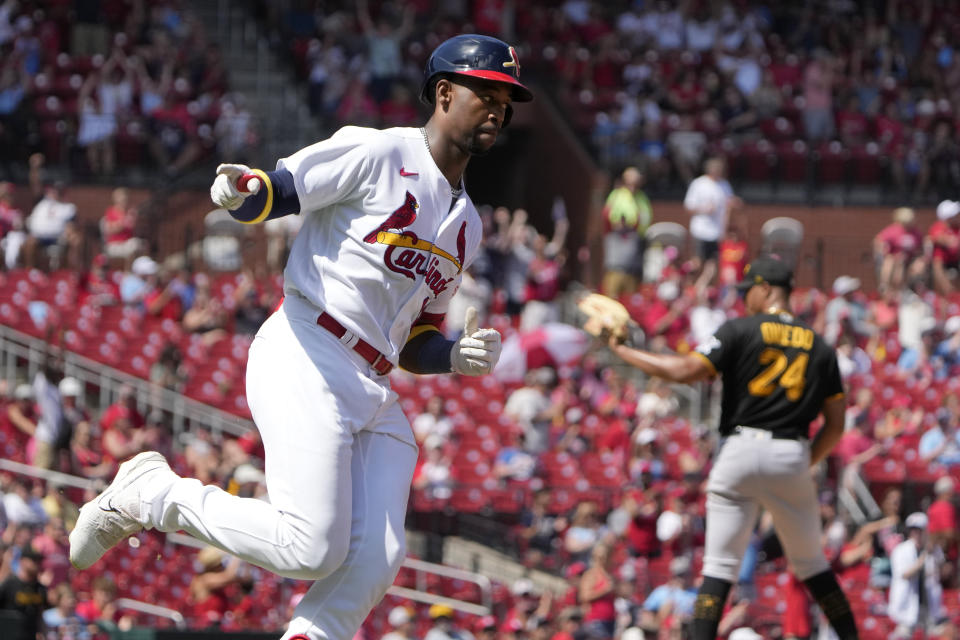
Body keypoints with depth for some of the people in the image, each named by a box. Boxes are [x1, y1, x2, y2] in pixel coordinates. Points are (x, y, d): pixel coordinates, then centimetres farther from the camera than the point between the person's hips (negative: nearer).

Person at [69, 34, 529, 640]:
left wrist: (461, 357, 4)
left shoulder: (466, 224, 23)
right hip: (305, 366, -8)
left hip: (375, 396, 8)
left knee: (376, 560, -11)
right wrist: (240, 189, -32)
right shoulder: (380, 153, -2)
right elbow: (275, 190, -8)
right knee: (310, 550, -18)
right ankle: (153, 494, 1)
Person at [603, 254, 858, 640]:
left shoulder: (741, 331, 0)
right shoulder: (819, 345, 12)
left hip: (742, 450, -3)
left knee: (720, 563, -3)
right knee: (811, 563, 17)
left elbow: (686, 370, -11)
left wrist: (623, 351, -1)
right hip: (794, 457, 3)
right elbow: (836, 424, 10)